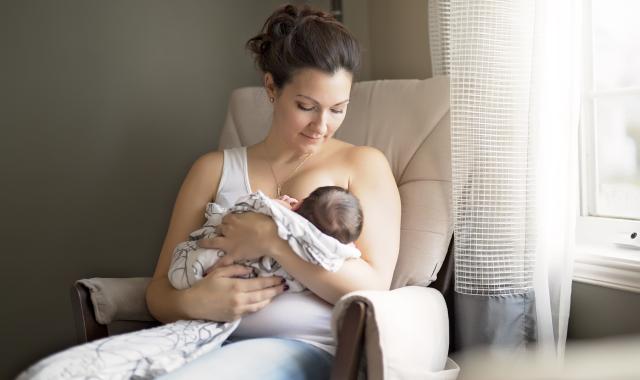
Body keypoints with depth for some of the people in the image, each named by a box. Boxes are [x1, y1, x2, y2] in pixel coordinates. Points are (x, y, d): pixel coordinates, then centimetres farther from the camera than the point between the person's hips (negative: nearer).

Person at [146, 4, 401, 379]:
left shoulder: (363, 163, 9)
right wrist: (193, 302, -12)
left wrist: (273, 241, -12)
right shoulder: (215, 169, 15)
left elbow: (373, 288, -3)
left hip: (309, 347, -3)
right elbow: (160, 292, 12)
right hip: (216, 341, 4)